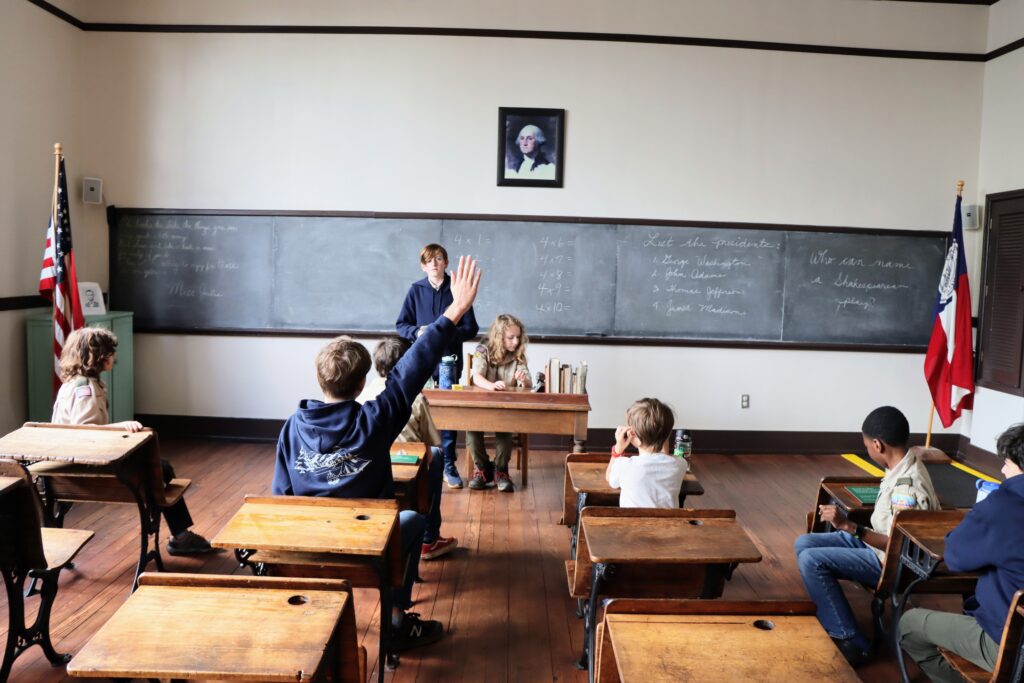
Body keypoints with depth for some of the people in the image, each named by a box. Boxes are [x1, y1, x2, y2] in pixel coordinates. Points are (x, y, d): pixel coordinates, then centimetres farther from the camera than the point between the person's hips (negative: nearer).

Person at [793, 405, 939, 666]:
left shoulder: (907, 487, -30)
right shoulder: (906, 464, 0)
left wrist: (849, 526, -36)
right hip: (876, 542, 10)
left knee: (811, 560, -22)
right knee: (804, 542, 4)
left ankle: (851, 642, -12)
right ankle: (827, 618, 10)